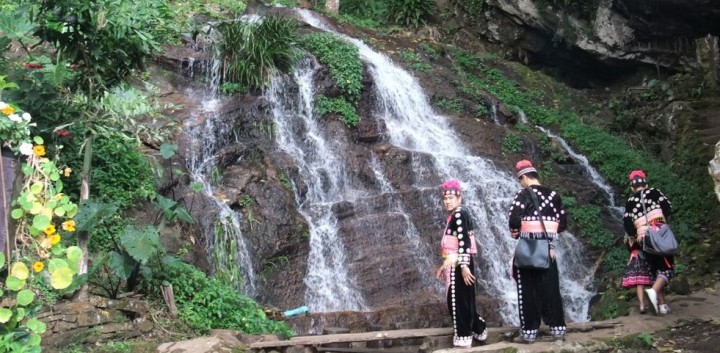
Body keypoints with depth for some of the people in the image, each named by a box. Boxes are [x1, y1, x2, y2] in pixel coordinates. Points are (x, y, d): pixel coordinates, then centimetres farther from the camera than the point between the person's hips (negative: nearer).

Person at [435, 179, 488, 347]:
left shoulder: (459, 214, -13)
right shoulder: (454, 215, 17)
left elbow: (464, 241, -22)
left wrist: (463, 266, -26)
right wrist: (445, 266, 26)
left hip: (459, 264, -10)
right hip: (455, 264, 10)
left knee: (458, 300, -2)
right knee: (464, 299, 15)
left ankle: (463, 337, 6)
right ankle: (478, 329, 25)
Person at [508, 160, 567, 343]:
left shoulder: (524, 194, -9)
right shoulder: (553, 195, 6)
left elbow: (514, 219, -20)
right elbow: (563, 223, 8)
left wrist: (515, 234, -1)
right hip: (548, 248, 4)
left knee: (528, 290, 3)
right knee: (551, 289, 11)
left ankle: (529, 330, 5)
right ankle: (558, 327, 13)